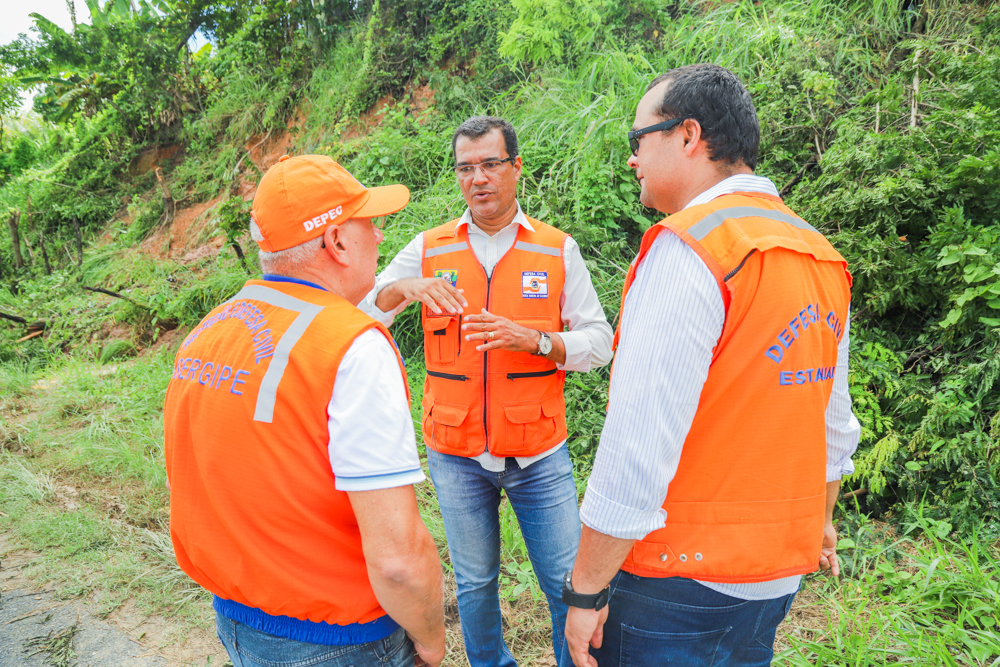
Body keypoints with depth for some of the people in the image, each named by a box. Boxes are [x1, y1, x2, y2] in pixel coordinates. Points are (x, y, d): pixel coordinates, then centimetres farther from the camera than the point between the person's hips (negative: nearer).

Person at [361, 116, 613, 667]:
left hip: (539, 455, -1)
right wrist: (402, 289, -21)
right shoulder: (428, 250, 1)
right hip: (456, 456, 1)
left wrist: (535, 340, -20)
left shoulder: (558, 249, -1)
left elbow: (600, 341, -3)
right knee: (475, 582, 18)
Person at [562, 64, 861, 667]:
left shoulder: (688, 246, -21)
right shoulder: (822, 258, 6)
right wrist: (819, 518, 28)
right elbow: (832, 422, 14)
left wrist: (586, 590, -16)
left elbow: (639, 449, -26)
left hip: (683, 579, -8)